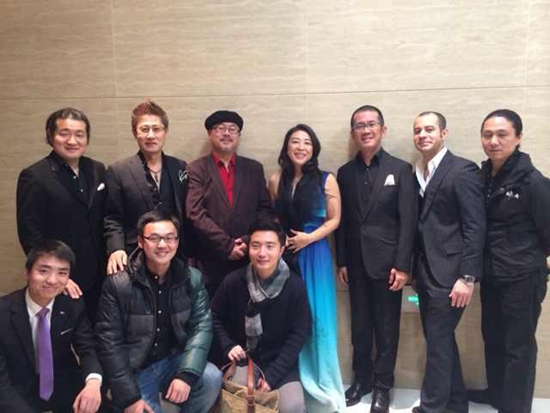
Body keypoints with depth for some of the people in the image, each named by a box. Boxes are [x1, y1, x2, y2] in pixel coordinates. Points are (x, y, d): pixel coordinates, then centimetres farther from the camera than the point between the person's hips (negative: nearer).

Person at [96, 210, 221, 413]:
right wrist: (130, 397, -16)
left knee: (211, 379, -22)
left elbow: (202, 326, -10)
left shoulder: (192, 279, -4)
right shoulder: (117, 284, -13)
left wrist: (186, 374, -25)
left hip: (175, 360, 2)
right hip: (135, 370, -2)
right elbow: (110, 343, -12)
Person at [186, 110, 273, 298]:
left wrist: (249, 241, -7)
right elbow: (196, 214, -8)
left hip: (248, 259, 3)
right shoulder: (196, 169, 1)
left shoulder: (254, 168, 11)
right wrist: (227, 246, -12)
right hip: (210, 262, -2)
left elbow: (265, 209, 7)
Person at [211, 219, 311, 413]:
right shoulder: (233, 281, -7)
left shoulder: (295, 286, -10)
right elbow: (215, 317, 9)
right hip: (243, 359, 0)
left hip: (280, 362, 0)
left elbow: (299, 334, -7)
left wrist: (272, 375, -14)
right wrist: (228, 345, -8)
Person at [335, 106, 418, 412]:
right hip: (356, 264, 3)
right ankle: (362, 379, 31)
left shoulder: (401, 169, -3)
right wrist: (341, 261, 4)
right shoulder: (345, 172, 7)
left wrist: (403, 265, -12)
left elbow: (409, 221, -7)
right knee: (360, 326, 14)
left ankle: (383, 386, 24)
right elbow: (342, 221, 7)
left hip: (387, 263, -3)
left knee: (387, 329, 8)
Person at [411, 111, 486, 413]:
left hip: (449, 273, -7)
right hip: (425, 272, 7)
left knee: (437, 342, 0)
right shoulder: (418, 174, 12)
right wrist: (414, 269, 11)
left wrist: (467, 277, -18)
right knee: (441, 340, 16)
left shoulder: (463, 170, -10)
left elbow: (476, 228, -14)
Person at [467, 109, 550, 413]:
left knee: (519, 346, 8)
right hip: (491, 275, 6)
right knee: (493, 339, 20)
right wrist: (490, 259, 5)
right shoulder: (482, 176, 1)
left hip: (522, 279, -6)